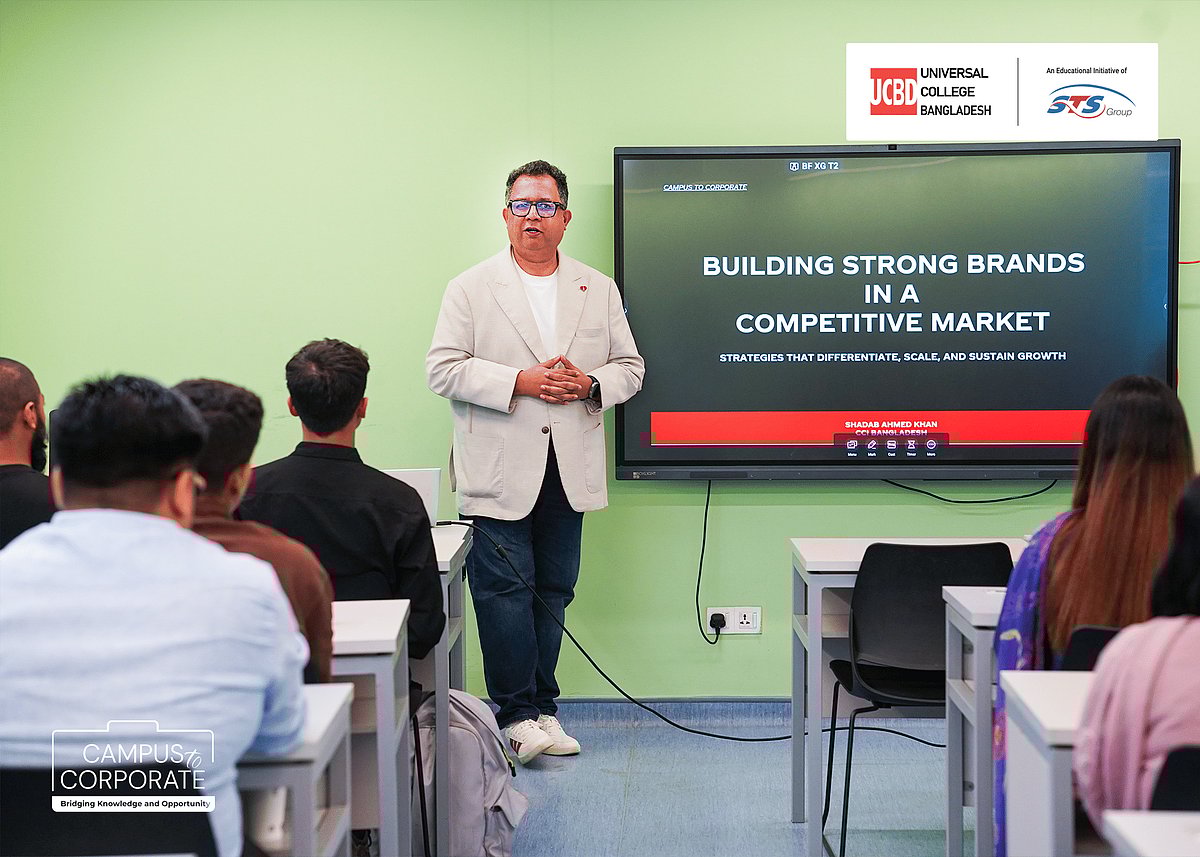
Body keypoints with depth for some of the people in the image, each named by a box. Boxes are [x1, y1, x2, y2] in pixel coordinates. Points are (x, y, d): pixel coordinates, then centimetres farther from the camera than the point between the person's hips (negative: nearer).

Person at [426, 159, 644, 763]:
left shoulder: (599, 290, 13)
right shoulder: (471, 288, 3)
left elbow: (630, 366, 13)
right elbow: (443, 369, -4)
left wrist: (590, 384, -9)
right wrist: (520, 382, -15)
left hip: (570, 470, 4)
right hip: (500, 472, -3)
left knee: (554, 591, 9)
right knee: (504, 588, -6)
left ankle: (540, 708, 18)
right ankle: (518, 713, 3)